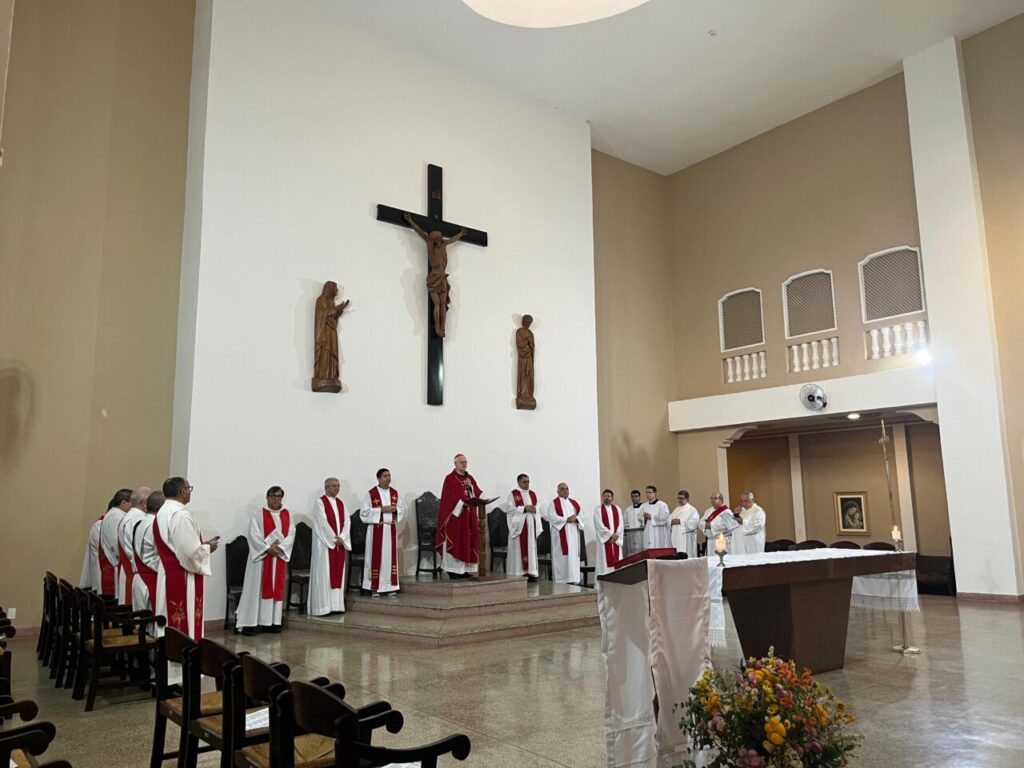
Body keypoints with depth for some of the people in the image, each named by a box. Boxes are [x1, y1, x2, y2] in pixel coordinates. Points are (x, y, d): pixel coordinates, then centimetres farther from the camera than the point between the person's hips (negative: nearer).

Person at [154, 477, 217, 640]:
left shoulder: (162, 513, 9)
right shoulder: (181, 514, -21)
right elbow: (191, 551, -24)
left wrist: (201, 544, 15)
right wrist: (207, 548, -5)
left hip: (166, 574, 9)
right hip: (183, 577, -9)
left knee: (170, 620, 15)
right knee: (185, 622, -1)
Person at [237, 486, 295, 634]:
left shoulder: (287, 514, 8)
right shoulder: (258, 513, -3)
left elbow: (291, 534, 1)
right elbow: (253, 534, -11)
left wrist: (280, 548, -14)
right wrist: (268, 548, -17)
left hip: (280, 556, 4)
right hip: (261, 556, -4)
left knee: (276, 588, 6)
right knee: (257, 588, -4)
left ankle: (272, 621, 11)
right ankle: (251, 622, -2)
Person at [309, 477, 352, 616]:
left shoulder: (341, 503, 12)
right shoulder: (320, 503, -7)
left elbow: (346, 522, 5)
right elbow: (323, 524, -14)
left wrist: (341, 538, -10)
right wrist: (334, 539, -14)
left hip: (340, 544, 6)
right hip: (325, 544, -6)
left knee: (338, 574, 7)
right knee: (323, 574, -4)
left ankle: (335, 605, 11)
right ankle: (322, 607, -1)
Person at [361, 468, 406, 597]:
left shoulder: (395, 493, 8)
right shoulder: (370, 493, -6)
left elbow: (403, 509, 10)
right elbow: (364, 512, -10)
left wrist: (395, 509, -11)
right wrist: (381, 509, -17)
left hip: (391, 529, 4)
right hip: (376, 530, -4)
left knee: (390, 556, 5)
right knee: (376, 557, -2)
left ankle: (390, 587, 11)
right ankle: (374, 587, 5)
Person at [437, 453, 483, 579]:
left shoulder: (470, 478, 15)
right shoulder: (450, 478, -5)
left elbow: (478, 493, 9)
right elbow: (448, 497, -14)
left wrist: (470, 486, -8)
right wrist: (462, 503, -23)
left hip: (469, 515, 7)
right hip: (455, 514, -7)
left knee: (468, 540, 5)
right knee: (455, 541, -6)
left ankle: (465, 569, 9)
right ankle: (454, 570, -4)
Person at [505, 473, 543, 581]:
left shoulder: (532, 494, 16)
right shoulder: (513, 494, -2)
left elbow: (537, 509, 19)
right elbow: (509, 508, -12)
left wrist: (534, 509, -3)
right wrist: (524, 508, -15)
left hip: (531, 525, 6)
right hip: (519, 525, -6)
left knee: (531, 548, 3)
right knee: (519, 549, -7)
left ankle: (531, 573, 3)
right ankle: (519, 574, -4)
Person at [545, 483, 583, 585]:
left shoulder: (574, 502, 18)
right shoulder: (554, 503, 0)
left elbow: (581, 515, 12)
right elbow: (552, 518, -12)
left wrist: (575, 519, -10)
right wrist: (566, 519, -17)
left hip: (573, 533, 6)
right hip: (561, 534, -6)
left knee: (573, 556, 2)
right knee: (562, 557, -9)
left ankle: (574, 579, 4)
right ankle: (561, 581, -8)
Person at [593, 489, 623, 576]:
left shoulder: (617, 509, 12)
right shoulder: (598, 510, -1)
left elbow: (621, 523, 5)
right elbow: (600, 525, -9)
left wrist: (616, 534, -10)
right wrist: (611, 535, -14)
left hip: (616, 539, 4)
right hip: (604, 539, -4)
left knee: (616, 561, 3)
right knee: (605, 561, -7)